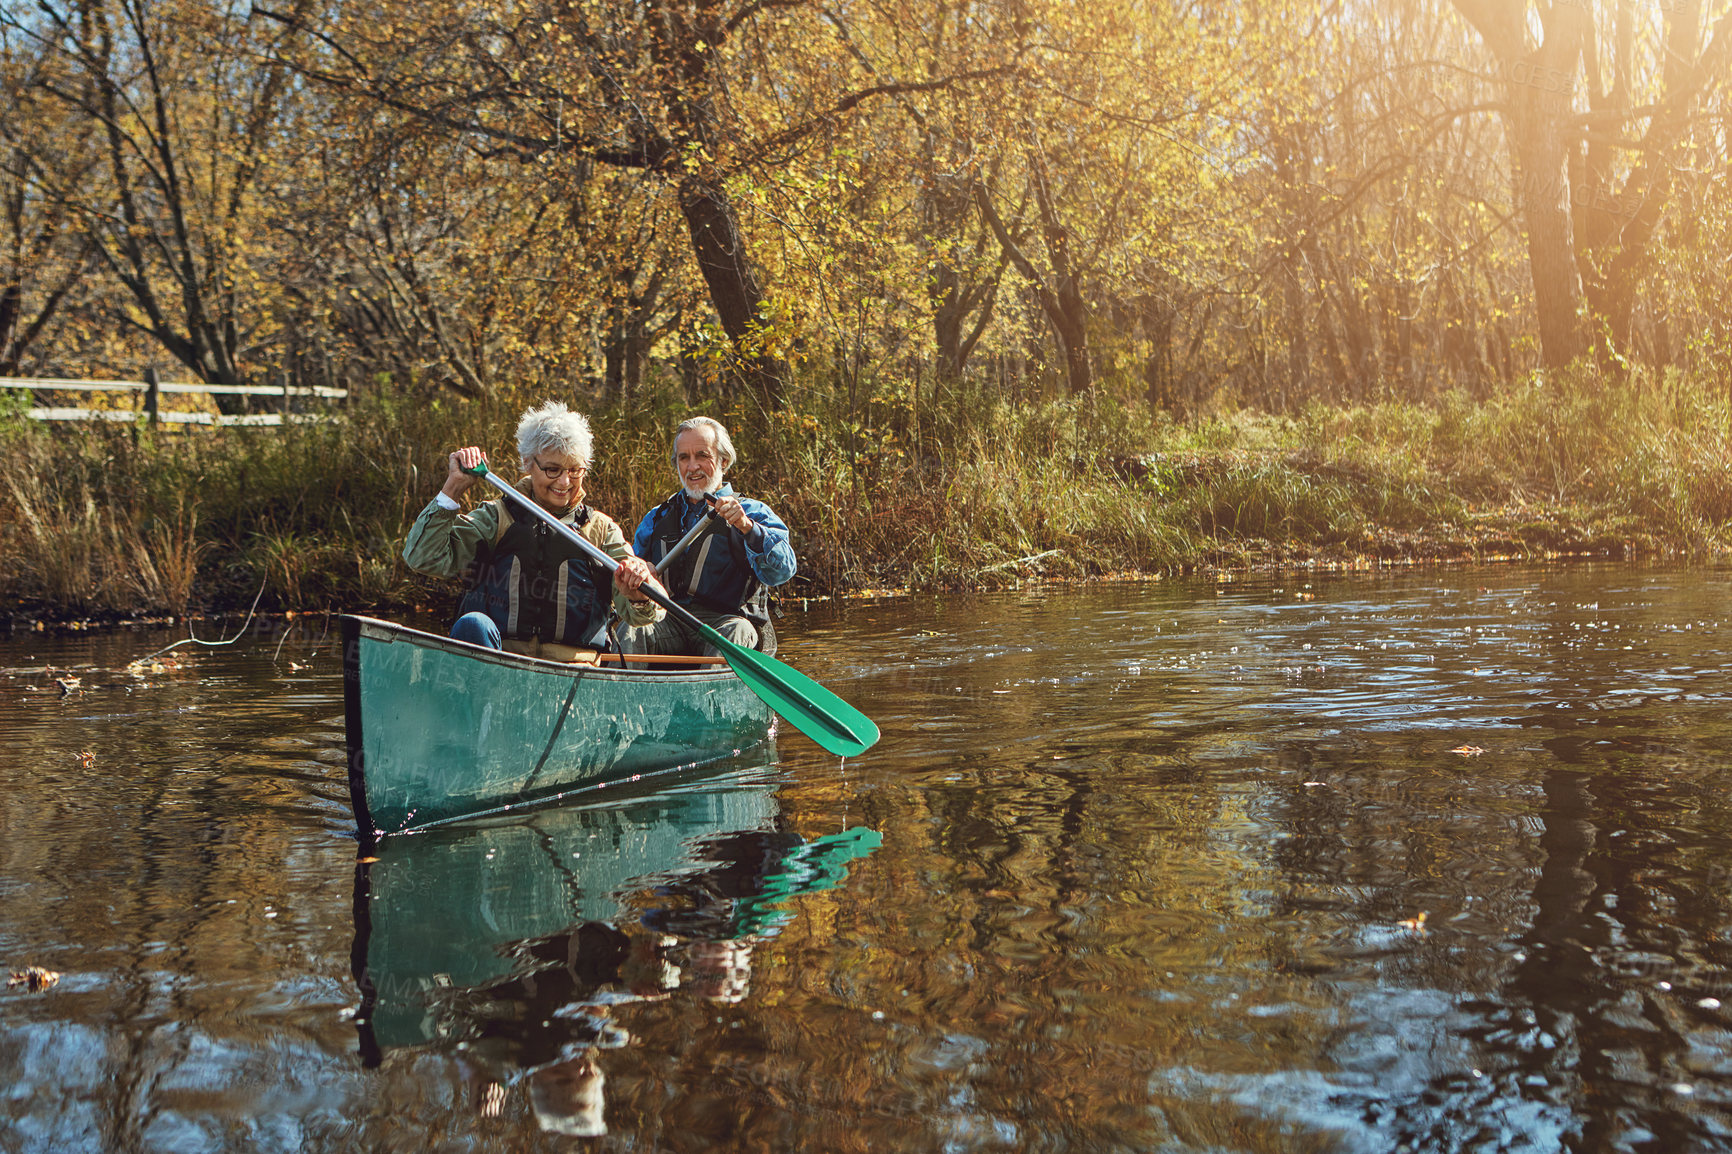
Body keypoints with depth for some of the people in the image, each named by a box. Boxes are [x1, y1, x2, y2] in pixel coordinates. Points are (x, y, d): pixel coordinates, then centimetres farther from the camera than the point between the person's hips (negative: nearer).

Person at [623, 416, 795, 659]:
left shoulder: (752, 512, 9)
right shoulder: (657, 519, 24)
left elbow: (782, 570, -9)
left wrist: (747, 527, -26)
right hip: (668, 619, 3)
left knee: (735, 631, -37)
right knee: (631, 632, -29)